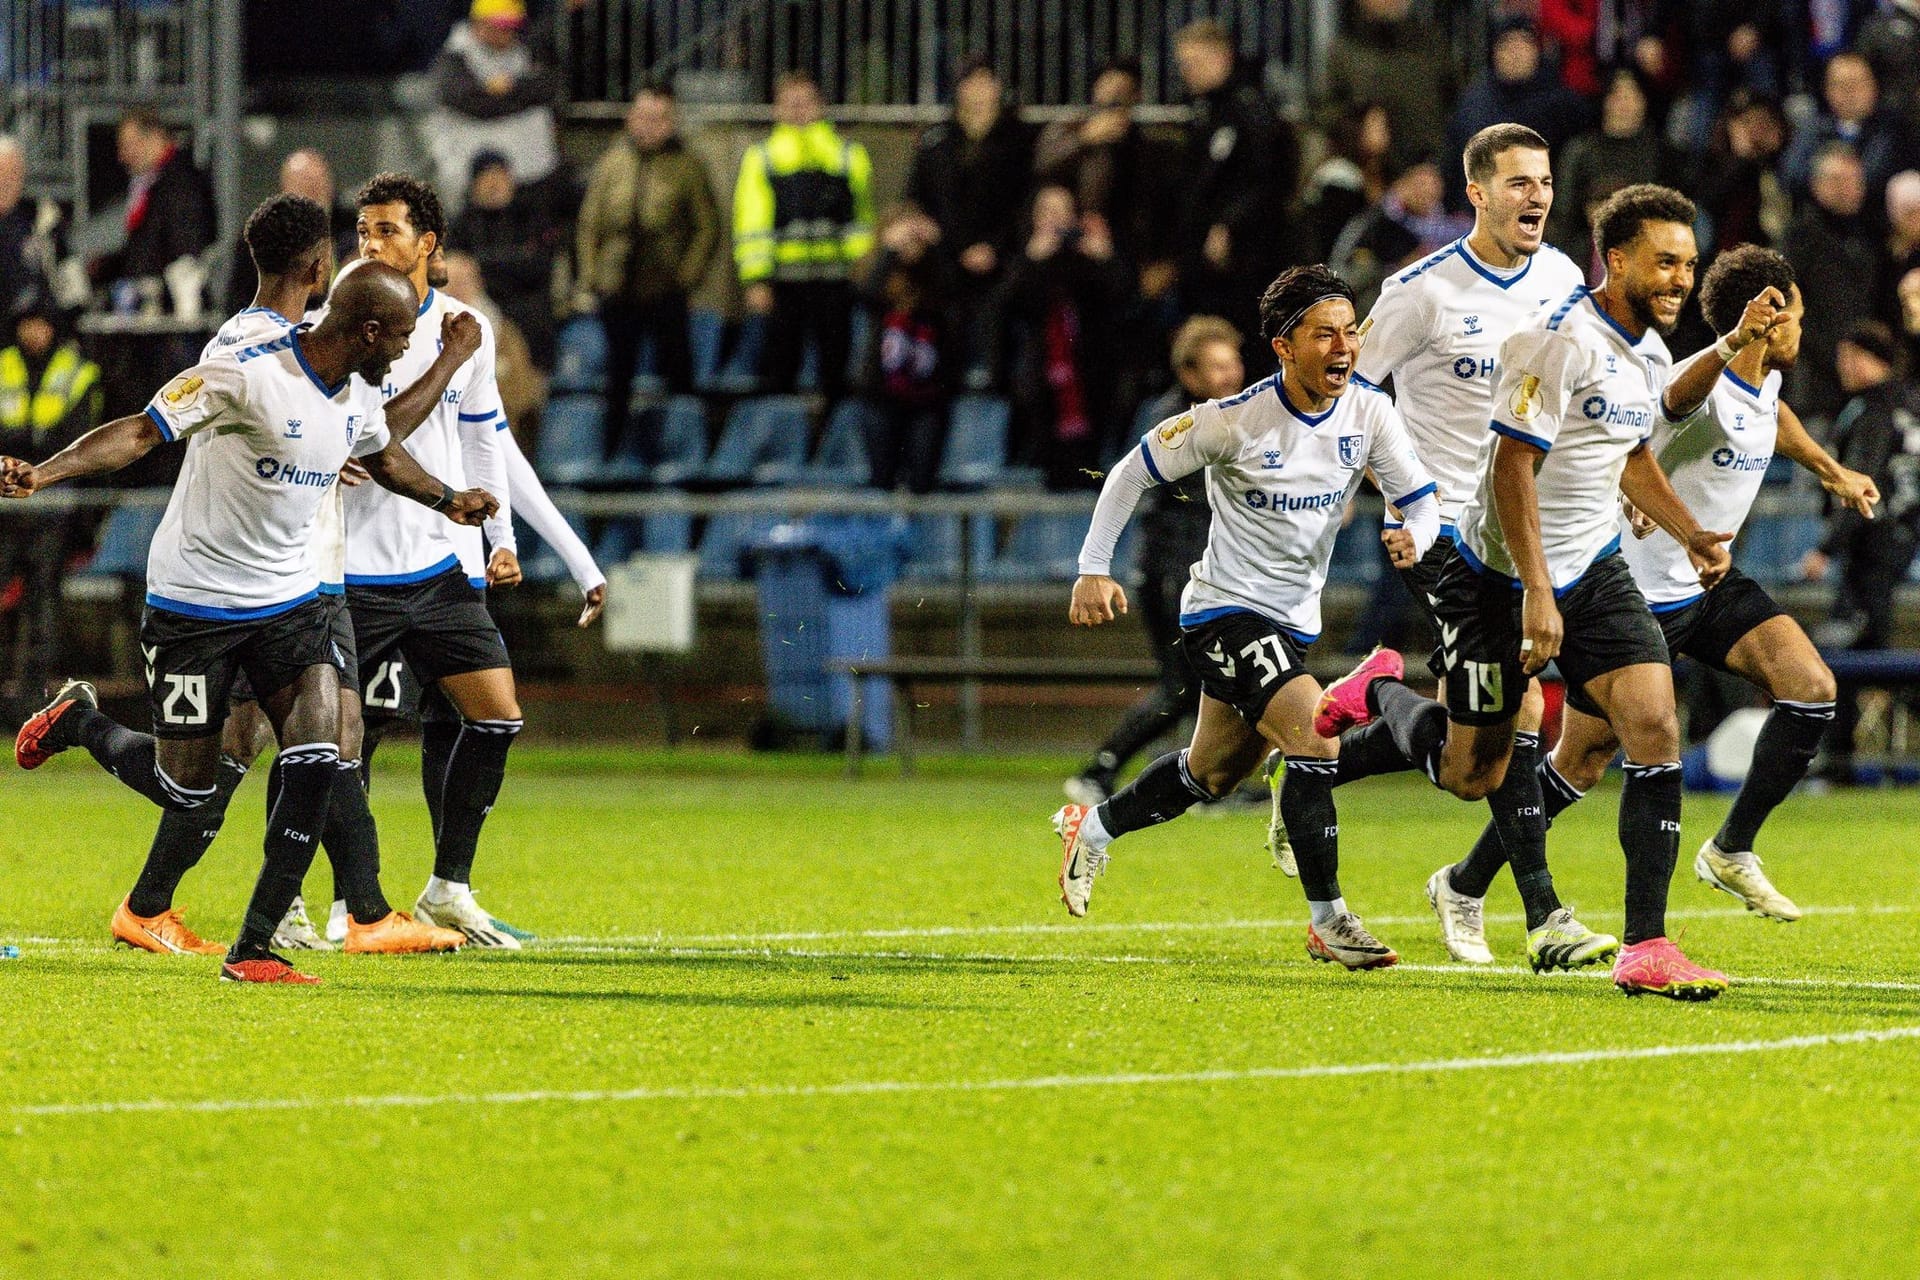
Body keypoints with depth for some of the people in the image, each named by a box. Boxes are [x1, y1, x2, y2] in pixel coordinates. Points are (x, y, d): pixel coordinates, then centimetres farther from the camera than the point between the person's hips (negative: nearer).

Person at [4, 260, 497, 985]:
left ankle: (252, 950, -8)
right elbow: (141, 431, -27)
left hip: (291, 599, 6)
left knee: (316, 757, -14)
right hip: (195, 600, -6)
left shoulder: (356, 394, 3)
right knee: (184, 788, 1)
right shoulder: (247, 377, -22)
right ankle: (77, 721, 33)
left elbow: (382, 455, 27)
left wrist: (448, 500, 36)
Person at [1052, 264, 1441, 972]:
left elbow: (1421, 499, -3)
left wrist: (1414, 536, -27)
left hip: (1294, 620, 7)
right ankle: (1328, 920, -15)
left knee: (1211, 774, 21)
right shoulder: (1235, 421, -20)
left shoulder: (1369, 416, -7)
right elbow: (1134, 470, -9)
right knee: (1317, 735, -24)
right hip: (1224, 613, -7)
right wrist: (1094, 569, -12)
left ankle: (1092, 828, 46)